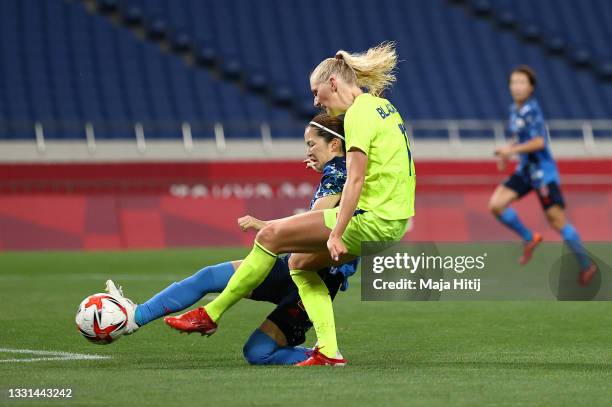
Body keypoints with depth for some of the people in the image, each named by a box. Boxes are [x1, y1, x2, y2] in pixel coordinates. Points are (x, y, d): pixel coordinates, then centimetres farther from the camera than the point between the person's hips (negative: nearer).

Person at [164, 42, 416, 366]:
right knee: (300, 263, 17)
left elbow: (355, 180, -20)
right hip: (392, 221, 10)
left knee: (270, 235, -5)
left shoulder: (359, 113, -11)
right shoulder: (383, 107, 18)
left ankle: (211, 315, 2)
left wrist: (335, 233, -23)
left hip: (371, 219, -10)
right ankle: (328, 352, 8)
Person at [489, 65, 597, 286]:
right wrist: (507, 151, 8)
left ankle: (586, 265, 7)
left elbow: (539, 142, -25)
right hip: (525, 170, 8)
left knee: (557, 220, -5)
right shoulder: (515, 109, 8)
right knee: (496, 204, -3)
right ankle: (529, 239, 15)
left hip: (543, 171, -8)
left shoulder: (532, 110, -17)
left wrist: (512, 150, -20)